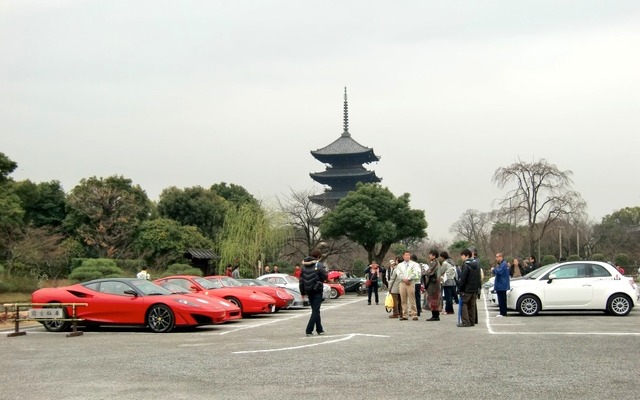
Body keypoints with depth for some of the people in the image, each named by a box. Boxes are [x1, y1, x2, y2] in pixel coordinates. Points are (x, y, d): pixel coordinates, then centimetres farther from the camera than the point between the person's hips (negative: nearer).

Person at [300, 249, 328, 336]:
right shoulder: (319, 265, -11)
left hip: (308, 290, 6)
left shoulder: (304, 265, 5)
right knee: (315, 310, -2)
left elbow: (301, 279, 7)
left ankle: (319, 329, 23)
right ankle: (309, 330, -10)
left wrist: (302, 292, 13)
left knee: (315, 310, 17)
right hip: (317, 290, -6)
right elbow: (324, 277, -9)